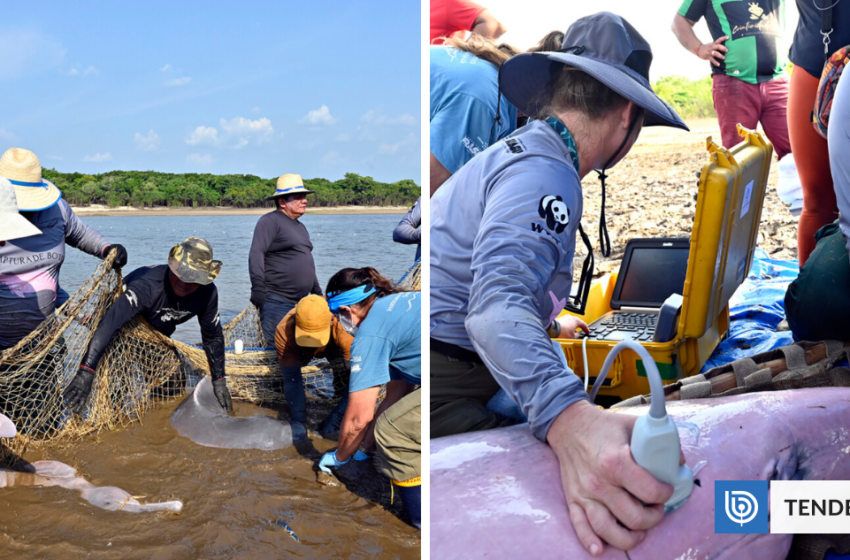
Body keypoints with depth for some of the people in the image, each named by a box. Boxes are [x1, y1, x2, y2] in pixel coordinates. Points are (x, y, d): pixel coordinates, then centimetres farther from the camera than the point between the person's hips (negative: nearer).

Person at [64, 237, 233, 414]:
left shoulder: (207, 293, -29)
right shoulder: (147, 285, -45)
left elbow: (214, 337, -14)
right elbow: (109, 324, -54)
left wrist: (219, 381, -14)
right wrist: (85, 371, -62)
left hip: (159, 334, 4)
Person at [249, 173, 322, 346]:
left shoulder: (300, 227, 22)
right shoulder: (270, 221, -7)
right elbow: (256, 254, -17)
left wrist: (317, 291, 26)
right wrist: (257, 287, -25)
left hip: (299, 303, 9)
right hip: (276, 301, -9)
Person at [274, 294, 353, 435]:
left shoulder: (343, 328, -47)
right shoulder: (284, 332, -41)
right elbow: (292, 380, -34)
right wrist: (299, 422, -37)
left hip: (335, 346, -1)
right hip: (301, 351, 2)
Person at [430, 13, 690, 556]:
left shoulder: (515, 149, 17)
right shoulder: (544, 173, -20)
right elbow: (497, 300, -39)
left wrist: (549, 322, 45)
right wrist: (569, 418, -54)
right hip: (442, 389, -11)